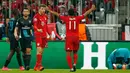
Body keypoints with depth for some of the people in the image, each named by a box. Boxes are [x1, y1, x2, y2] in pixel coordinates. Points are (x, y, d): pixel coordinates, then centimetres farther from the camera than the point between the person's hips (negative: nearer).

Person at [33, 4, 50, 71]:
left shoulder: (45, 16, 13)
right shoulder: (36, 16, -9)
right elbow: (34, 26, -21)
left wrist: (49, 34, 20)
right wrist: (38, 30, -41)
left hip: (44, 35, 7)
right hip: (38, 35, -7)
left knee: (41, 51, 8)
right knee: (39, 50, -15)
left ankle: (37, 66, 14)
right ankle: (39, 65, -16)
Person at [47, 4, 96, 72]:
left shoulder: (66, 18, 0)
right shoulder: (77, 18, 4)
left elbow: (57, 14, 5)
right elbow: (86, 14, 13)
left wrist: (49, 10, 14)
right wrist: (92, 9, 25)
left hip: (69, 38, -2)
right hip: (76, 37, 2)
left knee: (68, 54, -2)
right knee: (75, 53, 20)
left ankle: (71, 68, -12)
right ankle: (74, 64, -1)